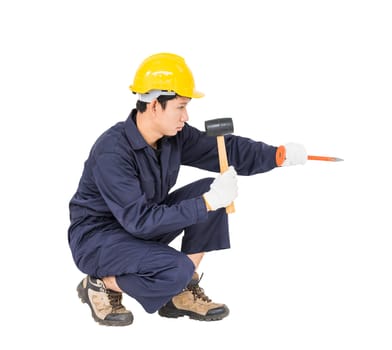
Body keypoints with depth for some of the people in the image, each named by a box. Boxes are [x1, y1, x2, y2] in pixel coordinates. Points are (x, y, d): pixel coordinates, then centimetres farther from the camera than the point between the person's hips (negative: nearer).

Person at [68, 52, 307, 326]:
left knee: (210, 192, -8)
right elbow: (141, 221, -33)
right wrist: (207, 203, -36)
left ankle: (183, 293, 1)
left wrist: (279, 154, -17)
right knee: (176, 271, -31)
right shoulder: (112, 153, -30)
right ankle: (101, 285, -3)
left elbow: (227, 150, -3)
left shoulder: (175, 136, -8)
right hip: (96, 239, -8)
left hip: (143, 224, 8)